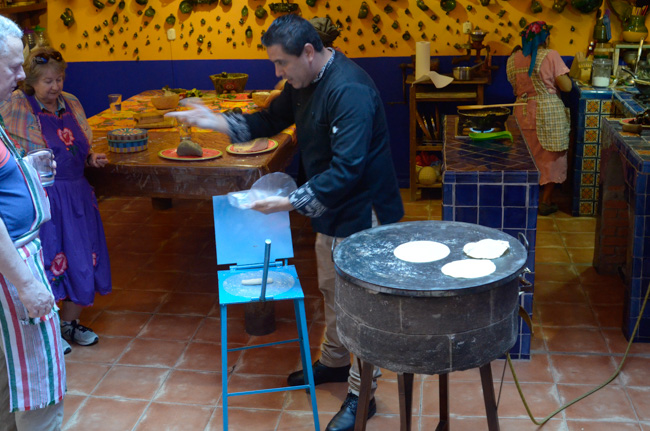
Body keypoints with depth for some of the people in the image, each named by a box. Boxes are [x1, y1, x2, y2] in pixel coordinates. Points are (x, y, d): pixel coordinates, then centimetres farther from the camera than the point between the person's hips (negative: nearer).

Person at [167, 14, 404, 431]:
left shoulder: (349, 91, -28)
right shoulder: (305, 83, 3)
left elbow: (347, 170, -32)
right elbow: (270, 121, 15)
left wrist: (292, 202, -32)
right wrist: (217, 122, 1)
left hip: (361, 212, -9)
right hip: (331, 209, 10)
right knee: (331, 288, 23)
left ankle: (361, 394, 18)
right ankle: (334, 362, 44)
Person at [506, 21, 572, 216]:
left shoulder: (513, 59, 2)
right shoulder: (550, 56, -12)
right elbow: (566, 87, -11)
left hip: (523, 113, 5)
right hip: (549, 113, -4)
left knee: (529, 158, 16)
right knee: (551, 158, 8)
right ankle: (545, 201, 13)